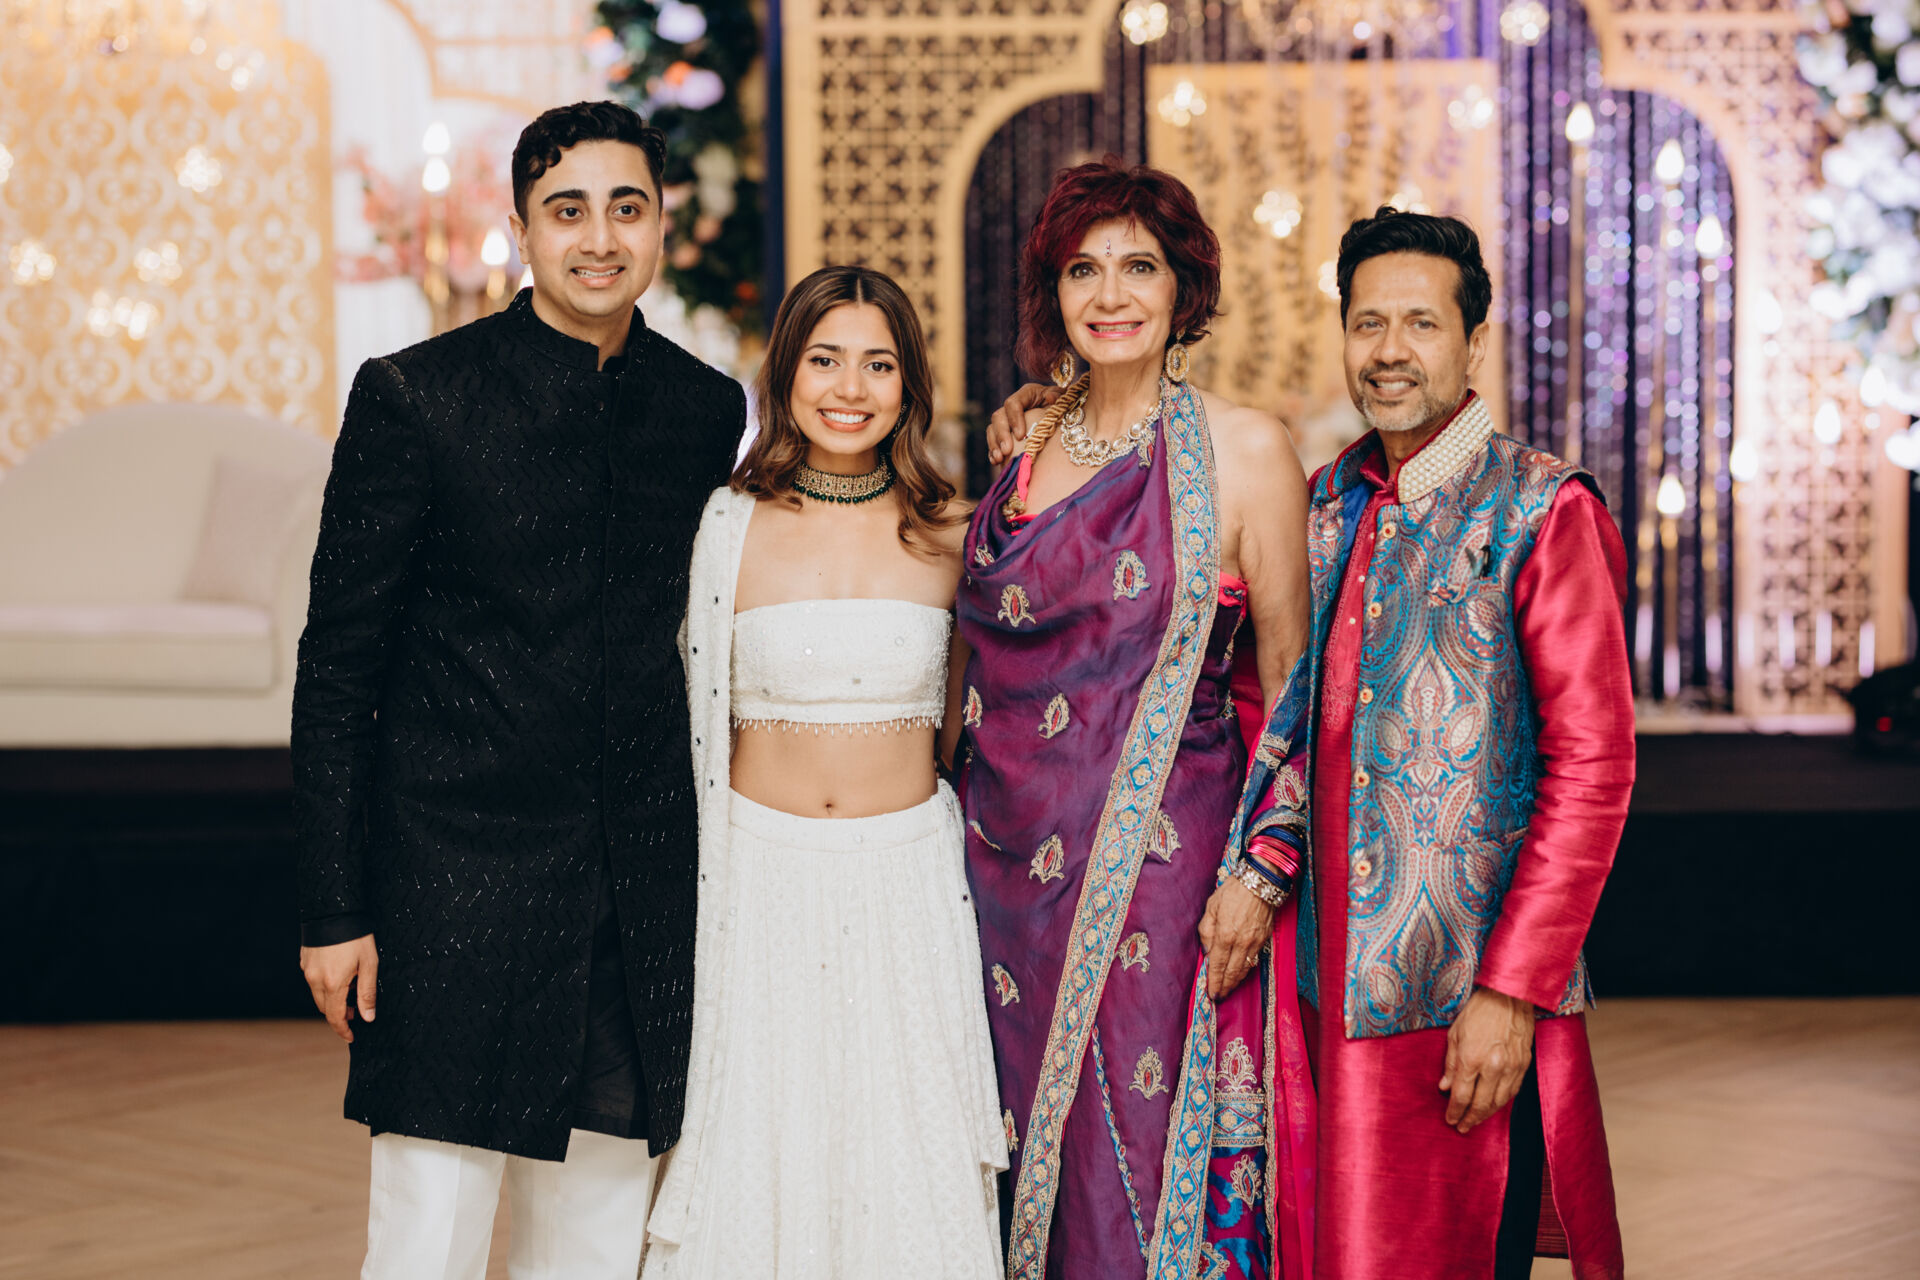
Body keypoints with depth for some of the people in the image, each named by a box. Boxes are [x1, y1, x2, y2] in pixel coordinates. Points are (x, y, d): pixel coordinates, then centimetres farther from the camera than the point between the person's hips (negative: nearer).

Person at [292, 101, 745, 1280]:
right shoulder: (414, 397, -6)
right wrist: (335, 906, -7)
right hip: (458, 872, -4)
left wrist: (709, 865, 13)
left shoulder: (711, 411, 6)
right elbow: (338, 664, -4)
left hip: (644, 898, 4)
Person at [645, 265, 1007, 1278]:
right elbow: (698, 715, 6)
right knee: (759, 1164, 3)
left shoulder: (947, 535, 2)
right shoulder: (729, 526, -1)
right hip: (763, 880, -1)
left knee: (906, 1172, 3)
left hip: (907, 881, 1)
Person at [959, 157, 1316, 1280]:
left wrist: (1262, 870, -9)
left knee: (1147, 1164, -1)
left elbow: (1294, 679, -4)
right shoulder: (1028, 447, 9)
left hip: (1161, 866, -4)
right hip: (1014, 865, 5)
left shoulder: (1243, 450, -5)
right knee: (1026, 1150, 10)